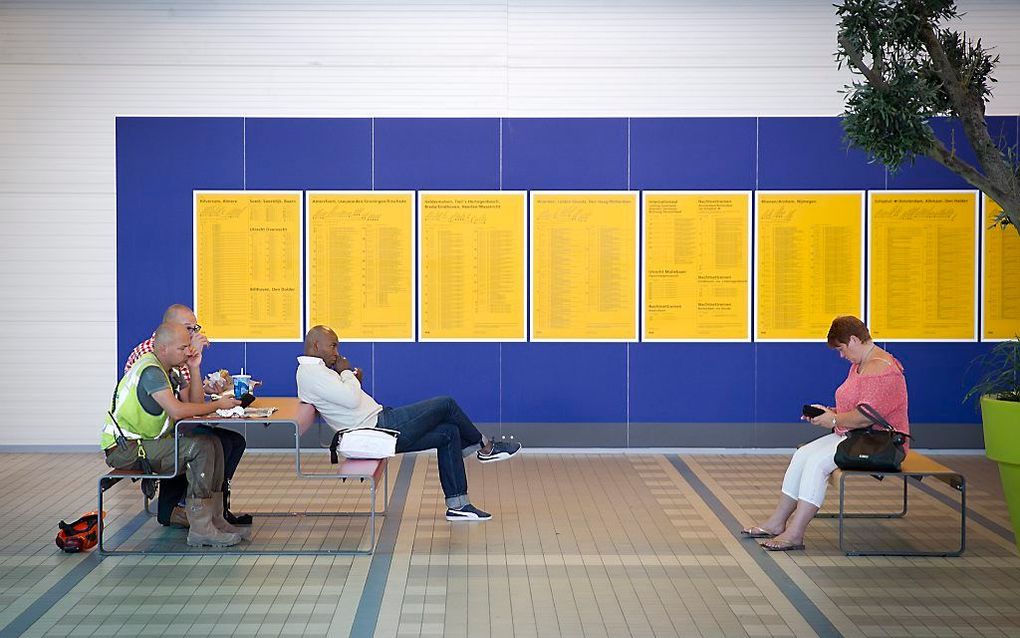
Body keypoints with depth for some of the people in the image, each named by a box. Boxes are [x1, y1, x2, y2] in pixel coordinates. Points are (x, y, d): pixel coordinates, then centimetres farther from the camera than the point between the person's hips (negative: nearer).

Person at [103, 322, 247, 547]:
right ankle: (200, 528, -20)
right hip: (124, 448, -10)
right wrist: (218, 405, -19)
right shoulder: (150, 371, -18)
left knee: (213, 443, 3)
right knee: (200, 448, -21)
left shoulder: (166, 370, 14)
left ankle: (214, 519, 2)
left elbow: (195, 404, 15)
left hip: (146, 441, 10)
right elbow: (177, 411, -30)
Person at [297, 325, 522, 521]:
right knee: (446, 405, -7)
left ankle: (457, 505, 7)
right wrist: (346, 372, -6)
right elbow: (351, 399, -24)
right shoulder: (311, 372, -15)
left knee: (449, 432, 6)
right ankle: (486, 447, 17)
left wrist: (353, 378, 7)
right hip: (377, 428, -11)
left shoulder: (315, 369, 18)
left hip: (379, 421, 11)